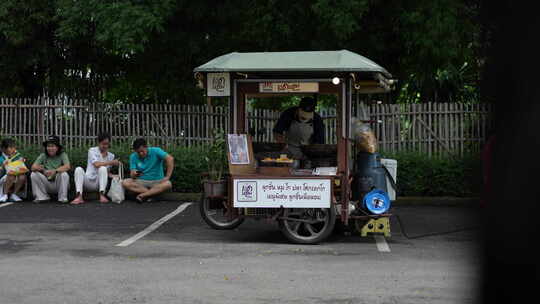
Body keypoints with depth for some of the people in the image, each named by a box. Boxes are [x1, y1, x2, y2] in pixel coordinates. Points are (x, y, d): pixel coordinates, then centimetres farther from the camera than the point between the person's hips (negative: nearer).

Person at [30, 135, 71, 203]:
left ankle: (63, 198, -15)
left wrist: (55, 171, -39)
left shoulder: (62, 155, -6)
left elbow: (67, 166, -25)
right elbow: (33, 167, -9)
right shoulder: (43, 156, 2)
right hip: (47, 184, 3)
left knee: (64, 174, -31)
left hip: (59, 184, -3)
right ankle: (42, 197, -2)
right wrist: (39, 168, -33)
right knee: (34, 174, -15)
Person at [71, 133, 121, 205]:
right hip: (89, 181, -1)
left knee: (103, 168, -27)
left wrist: (112, 176, -5)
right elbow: (96, 164, -18)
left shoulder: (111, 156, 10)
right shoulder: (92, 150, -2)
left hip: (100, 183, 1)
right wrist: (111, 162, -18)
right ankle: (79, 197, -43)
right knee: (78, 169, -29)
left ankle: (102, 195, -38)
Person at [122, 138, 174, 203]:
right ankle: (152, 193, -22)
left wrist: (167, 177, -26)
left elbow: (170, 159, -21)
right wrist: (134, 174, -31)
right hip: (141, 181, 2)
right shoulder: (133, 157, -1)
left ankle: (142, 195, -26)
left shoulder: (155, 151, -10)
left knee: (168, 184, -34)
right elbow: (132, 175, -6)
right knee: (125, 183, -24)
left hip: (157, 181, -2)